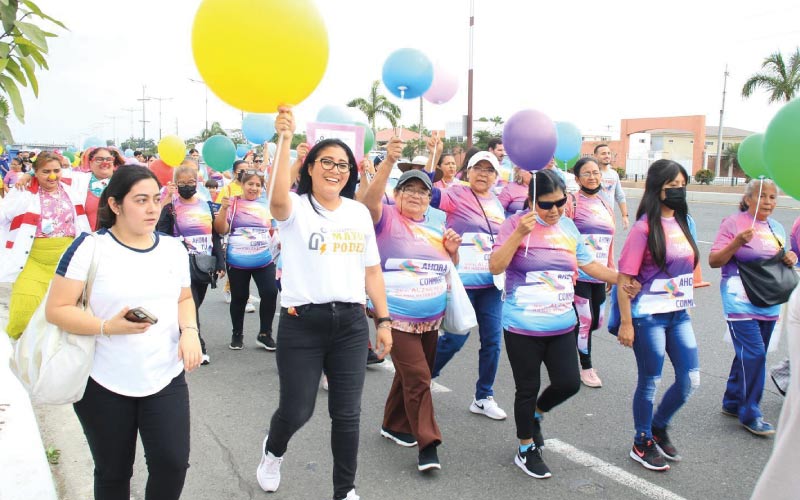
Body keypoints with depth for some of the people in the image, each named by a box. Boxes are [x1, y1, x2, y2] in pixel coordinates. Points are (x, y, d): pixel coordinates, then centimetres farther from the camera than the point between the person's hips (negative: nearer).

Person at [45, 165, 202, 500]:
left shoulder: (173, 248, 5)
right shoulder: (89, 247, -10)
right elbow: (56, 309, -11)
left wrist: (189, 330, -5)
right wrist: (108, 327, -25)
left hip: (166, 378, 3)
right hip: (104, 384, -3)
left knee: (173, 463, -4)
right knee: (112, 472, 13)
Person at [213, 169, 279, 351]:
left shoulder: (267, 204, 5)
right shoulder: (232, 202, -3)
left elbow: (274, 230, 17)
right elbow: (221, 230, -7)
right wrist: (223, 208, -20)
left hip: (264, 260, 2)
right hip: (237, 261, -2)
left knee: (270, 293, -9)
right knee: (239, 297, 8)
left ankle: (265, 334, 9)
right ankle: (237, 334, 28)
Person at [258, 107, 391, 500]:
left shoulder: (360, 213, 8)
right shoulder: (295, 208, -5)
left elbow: (372, 270, 12)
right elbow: (277, 197, -31)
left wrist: (384, 320, 8)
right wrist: (284, 140, -40)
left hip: (351, 323, 4)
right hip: (301, 323, -3)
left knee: (347, 414, 8)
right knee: (296, 411, 5)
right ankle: (272, 452, 42)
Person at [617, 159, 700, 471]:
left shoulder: (684, 223, 8)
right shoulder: (645, 227, -13)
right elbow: (624, 279, -15)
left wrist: (687, 306, 15)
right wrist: (626, 323, -16)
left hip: (680, 314, 7)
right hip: (649, 316, -7)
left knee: (690, 380, 9)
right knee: (650, 382, 6)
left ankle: (658, 427, 34)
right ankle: (642, 444, 26)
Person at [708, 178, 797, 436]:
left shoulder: (777, 228, 12)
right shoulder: (733, 223, -8)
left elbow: (781, 262, 22)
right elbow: (713, 261, -10)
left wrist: (790, 260, 0)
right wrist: (736, 243, -24)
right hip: (741, 302, -7)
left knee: (751, 356, 13)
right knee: (753, 354, -11)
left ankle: (732, 403, 27)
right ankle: (750, 415, 1)